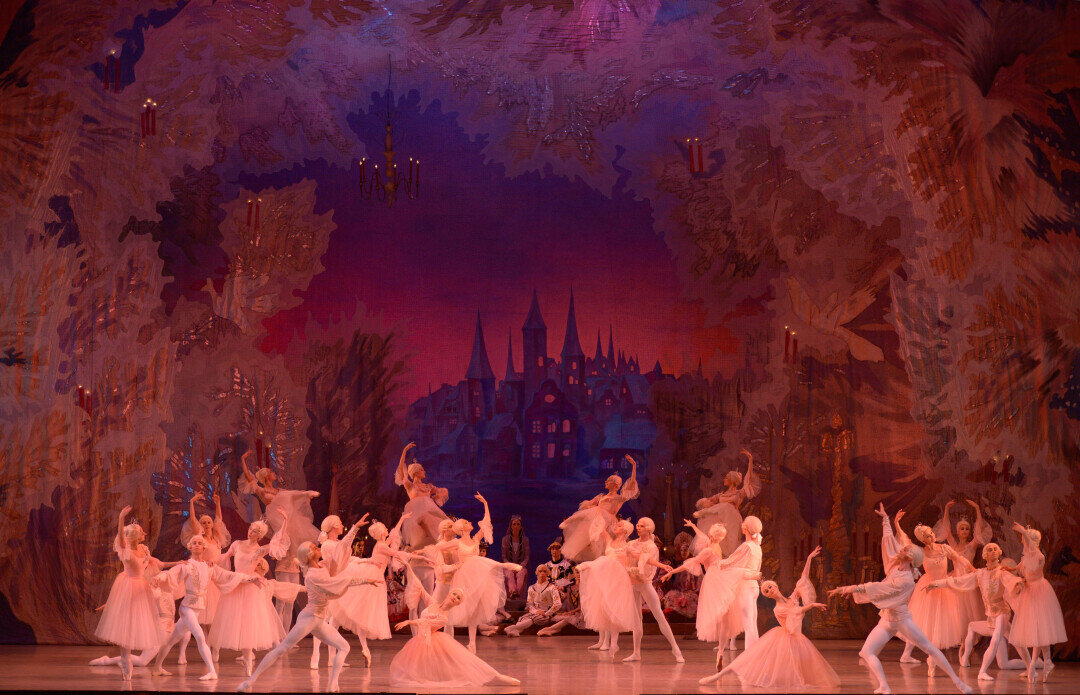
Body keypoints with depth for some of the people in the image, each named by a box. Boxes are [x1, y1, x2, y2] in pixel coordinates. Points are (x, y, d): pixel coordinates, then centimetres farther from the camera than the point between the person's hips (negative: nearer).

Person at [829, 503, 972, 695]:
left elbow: (879, 589, -27)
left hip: (901, 619, -7)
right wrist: (885, 519, 25)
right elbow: (889, 539, 16)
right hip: (886, 620, 7)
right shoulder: (896, 565, 4)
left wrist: (854, 588, -30)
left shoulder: (906, 580, -19)